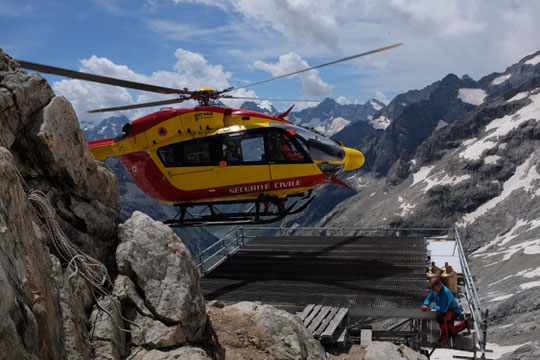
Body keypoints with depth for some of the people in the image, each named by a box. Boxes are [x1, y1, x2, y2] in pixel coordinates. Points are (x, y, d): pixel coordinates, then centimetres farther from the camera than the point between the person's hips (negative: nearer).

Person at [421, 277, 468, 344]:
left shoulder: (446, 293, -36)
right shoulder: (434, 289, -12)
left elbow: (443, 310, -37)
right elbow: (429, 298, 2)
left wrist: (434, 307, -20)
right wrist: (426, 305, -20)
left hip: (453, 311, -9)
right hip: (447, 311, 9)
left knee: (440, 316, -40)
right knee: (452, 334, 21)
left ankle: (444, 337, -19)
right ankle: (467, 322, 40)